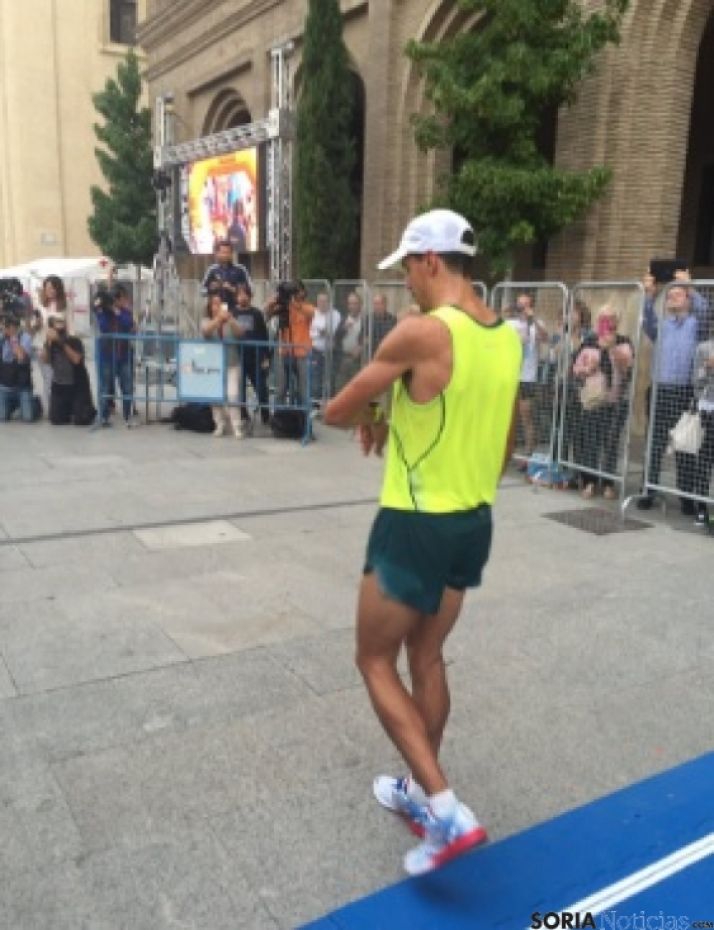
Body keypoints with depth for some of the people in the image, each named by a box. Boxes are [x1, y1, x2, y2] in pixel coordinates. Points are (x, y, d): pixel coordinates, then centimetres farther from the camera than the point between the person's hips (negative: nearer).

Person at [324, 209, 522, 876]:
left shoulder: (422, 331, -18)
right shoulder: (506, 337, 6)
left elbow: (335, 412, -10)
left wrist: (372, 419, 10)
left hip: (415, 526, -8)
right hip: (473, 522, 8)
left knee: (375, 662, 8)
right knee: (427, 659, 21)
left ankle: (448, 813, 4)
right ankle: (421, 791, 35)